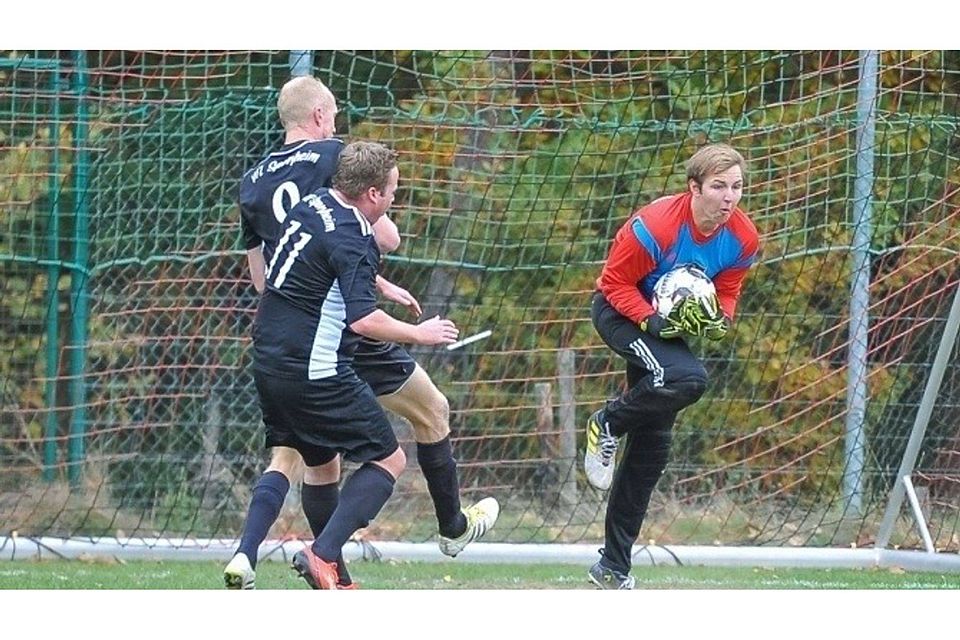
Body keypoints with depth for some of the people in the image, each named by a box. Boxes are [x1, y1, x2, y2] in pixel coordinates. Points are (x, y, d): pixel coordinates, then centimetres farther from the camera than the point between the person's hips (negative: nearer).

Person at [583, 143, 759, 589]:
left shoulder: (742, 238, -12)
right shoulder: (653, 227, -30)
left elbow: (726, 290, 5)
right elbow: (615, 282, -19)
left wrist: (720, 319, -16)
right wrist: (651, 321, -32)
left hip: (670, 320, 7)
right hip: (620, 312, -7)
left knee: (652, 445, 6)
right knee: (686, 379, -35)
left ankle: (614, 568, 15)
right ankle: (607, 426, -5)